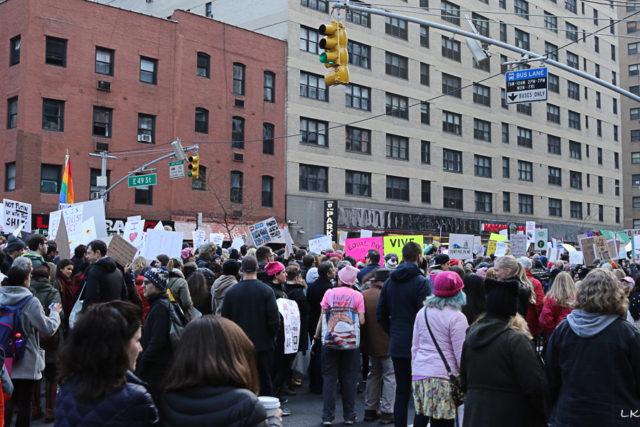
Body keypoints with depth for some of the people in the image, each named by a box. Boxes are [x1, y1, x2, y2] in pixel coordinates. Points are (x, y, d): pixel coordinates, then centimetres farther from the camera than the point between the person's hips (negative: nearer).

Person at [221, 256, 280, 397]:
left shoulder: (230, 292, -5)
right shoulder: (266, 291, -11)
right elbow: (275, 320, -13)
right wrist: (270, 337, 5)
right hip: (263, 345, -1)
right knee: (265, 383, 9)